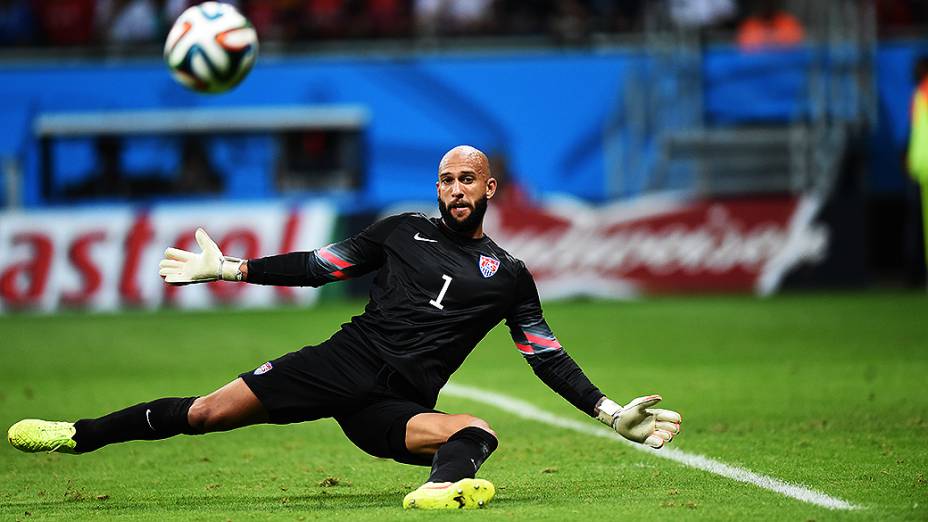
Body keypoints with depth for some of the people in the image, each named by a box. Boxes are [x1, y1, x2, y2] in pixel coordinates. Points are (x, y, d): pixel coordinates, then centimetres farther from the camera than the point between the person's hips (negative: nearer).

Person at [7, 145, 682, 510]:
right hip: (342, 363, 1)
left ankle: (444, 487, -64)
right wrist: (229, 268, 15)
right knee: (206, 413, -10)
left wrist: (612, 413, 7)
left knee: (478, 431, -33)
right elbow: (318, 266, 17)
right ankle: (77, 435, -2)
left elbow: (549, 357, 15)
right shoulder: (405, 231, 13)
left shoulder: (507, 274, 11)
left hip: (396, 407, 0)